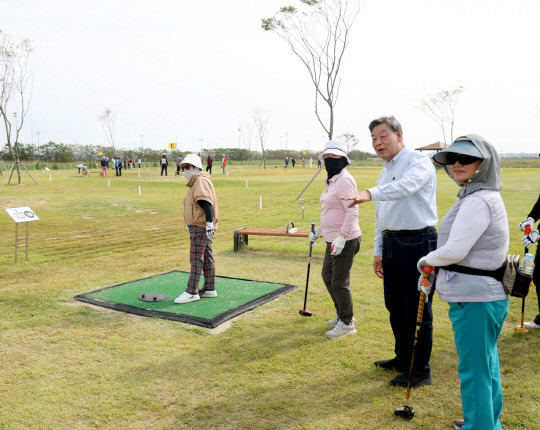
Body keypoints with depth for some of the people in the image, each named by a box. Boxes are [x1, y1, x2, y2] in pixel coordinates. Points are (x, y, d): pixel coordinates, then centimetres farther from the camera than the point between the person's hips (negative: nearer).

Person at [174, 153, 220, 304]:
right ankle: (210, 289, 20)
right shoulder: (196, 182, 21)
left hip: (201, 226, -11)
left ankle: (192, 292, -3)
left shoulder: (201, 180, -13)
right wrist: (189, 223, 27)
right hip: (200, 226, 11)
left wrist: (209, 223, -32)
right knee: (207, 258, 13)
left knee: (196, 259, -8)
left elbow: (206, 203, -24)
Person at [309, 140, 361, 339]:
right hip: (333, 239, 11)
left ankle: (347, 324, 16)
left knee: (339, 282, -2)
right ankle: (342, 314, 37)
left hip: (345, 240, -11)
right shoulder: (332, 181, 14)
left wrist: (341, 237, -28)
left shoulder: (344, 180, -17)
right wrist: (320, 230, 21)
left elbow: (352, 211, -23)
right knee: (327, 275, 20)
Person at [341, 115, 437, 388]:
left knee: (416, 309, 0)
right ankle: (403, 358, 35)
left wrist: (369, 194, -47)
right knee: (395, 306, 17)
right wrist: (378, 251, 18)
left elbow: (406, 186, -33)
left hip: (417, 243, -8)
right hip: (391, 244, 9)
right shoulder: (385, 172, 17)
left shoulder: (418, 162, -9)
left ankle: (420, 371, 14)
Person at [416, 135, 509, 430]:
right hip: (485, 294, 11)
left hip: (475, 300, -11)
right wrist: (431, 270, 14)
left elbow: (454, 251, -25)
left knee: (474, 368, 2)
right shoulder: (482, 196, 13)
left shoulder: (477, 201, -21)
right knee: (486, 361, 23)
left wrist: (426, 260, -6)